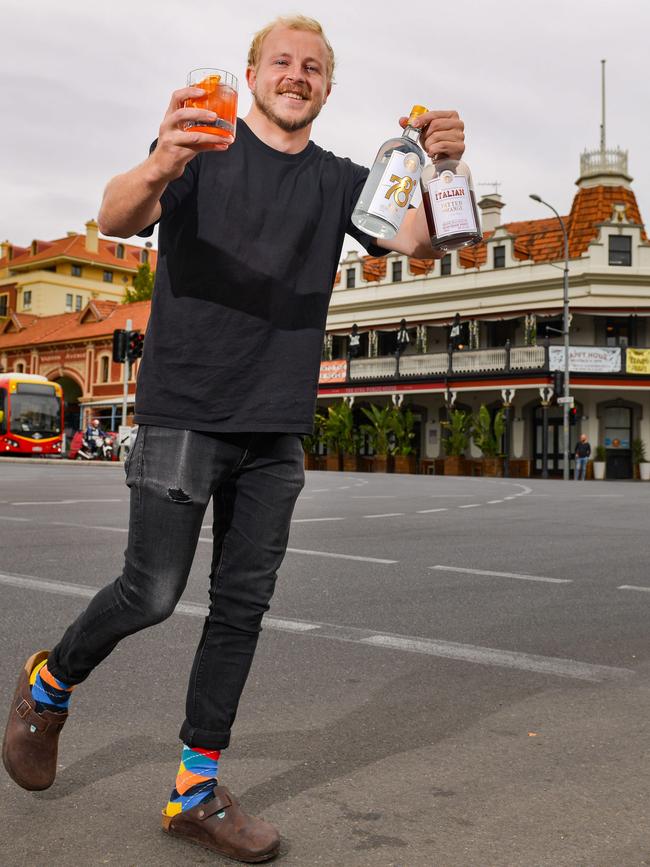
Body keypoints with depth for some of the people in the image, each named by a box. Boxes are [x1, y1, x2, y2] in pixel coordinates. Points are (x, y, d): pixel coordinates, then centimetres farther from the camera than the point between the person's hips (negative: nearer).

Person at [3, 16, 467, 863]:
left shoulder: (338, 181, 13)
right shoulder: (204, 145, 2)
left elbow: (418, 240, -3)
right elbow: (116, 218, -15)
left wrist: (443, 171, -25)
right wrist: (160, 167, -39)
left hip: (277, 427, 4)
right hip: (185, 410, -4)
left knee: (243, 604, 4)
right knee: (152, 592, -4)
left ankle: (197, 790, 16)